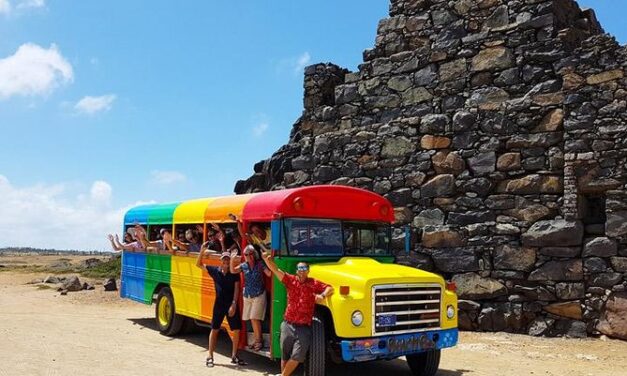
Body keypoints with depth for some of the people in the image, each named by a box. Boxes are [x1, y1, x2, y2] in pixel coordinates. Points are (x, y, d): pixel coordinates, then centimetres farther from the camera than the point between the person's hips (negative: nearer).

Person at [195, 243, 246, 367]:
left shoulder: (234, 273, -3)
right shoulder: (215, 270, 0)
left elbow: (236, 289, -6)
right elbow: (198, 264, 3)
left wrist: (234, 304, -15)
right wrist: (202, 251, -12)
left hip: (232, 305, 0)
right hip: (219, 304, 0)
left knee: (236, 330, 1)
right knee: (214, 329, 5)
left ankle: (234, 356, 15)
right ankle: (210, 356, 12)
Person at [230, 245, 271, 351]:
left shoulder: (260, 264, -7)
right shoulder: (243, 265, 5)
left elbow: (269, 273, -16)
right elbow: (233, 271, 4)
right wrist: (232, 260, -9)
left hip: (259, 295, -5)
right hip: (247, 296, 5)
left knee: (255, 318, -9)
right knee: (252, 319, 9)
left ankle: (259, 340, 5)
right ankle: (257, 340, 21)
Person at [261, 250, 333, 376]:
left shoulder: (314, 283, -1)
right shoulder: (290, 280, 2)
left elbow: (330, 289, -4)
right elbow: (275, 270, -8)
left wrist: (323, 295, -24)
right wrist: (266, 258, -24)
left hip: (304, 328, -1)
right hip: (288, 325, 1)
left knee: (297, 356, -3)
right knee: (284, 356, 11)